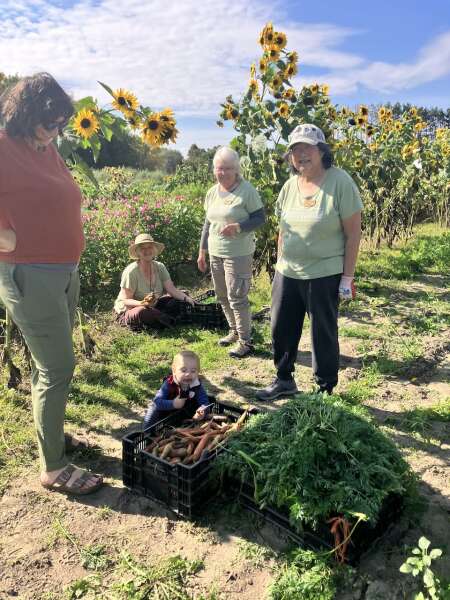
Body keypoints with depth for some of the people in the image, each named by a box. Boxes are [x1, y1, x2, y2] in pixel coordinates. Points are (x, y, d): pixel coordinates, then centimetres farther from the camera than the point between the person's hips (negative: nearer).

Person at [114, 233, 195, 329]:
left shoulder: (159, 267, -4)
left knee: (179, 299, -5)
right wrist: (143, 303, -40)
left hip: (152, 307, 6)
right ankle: (168, 320, -14)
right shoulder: (131, 271, -21)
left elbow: (172, 290, -11)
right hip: (128, 310, -6)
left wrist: (187, 298, -29)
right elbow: (126, 300, -20)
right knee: (141, 312, -40)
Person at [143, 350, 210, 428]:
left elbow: (204, 402, -30)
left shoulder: (197, 386, -26)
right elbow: (157, 401, -34)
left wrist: (201, 411, -53)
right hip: (166, 411, -2)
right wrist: (172, 404, -50)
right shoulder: (169, 384, -30)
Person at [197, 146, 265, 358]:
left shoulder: (247, 190, -11)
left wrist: (238, 227, -27)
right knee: (222, 296, 15)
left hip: (238, 254, -7)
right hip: (215, 253, 7)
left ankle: (245, 341, 9)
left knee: (237, 297, -5)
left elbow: (260, 218, -10)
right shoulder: (212, 192, 9)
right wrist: (202, 251, 16)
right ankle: (234, 331, 34)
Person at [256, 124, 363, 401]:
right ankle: (284, 380, 35)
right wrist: (280, 265, 14)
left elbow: (353, 232, -10)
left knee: (323, 335, 6)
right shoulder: (290, 185, 5)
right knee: (281, 329, 14)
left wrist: (347, 277, -13)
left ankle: (326, 390, 25)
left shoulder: (340, 182, -11)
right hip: (287, 273, 6)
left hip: (324, 275, -6)